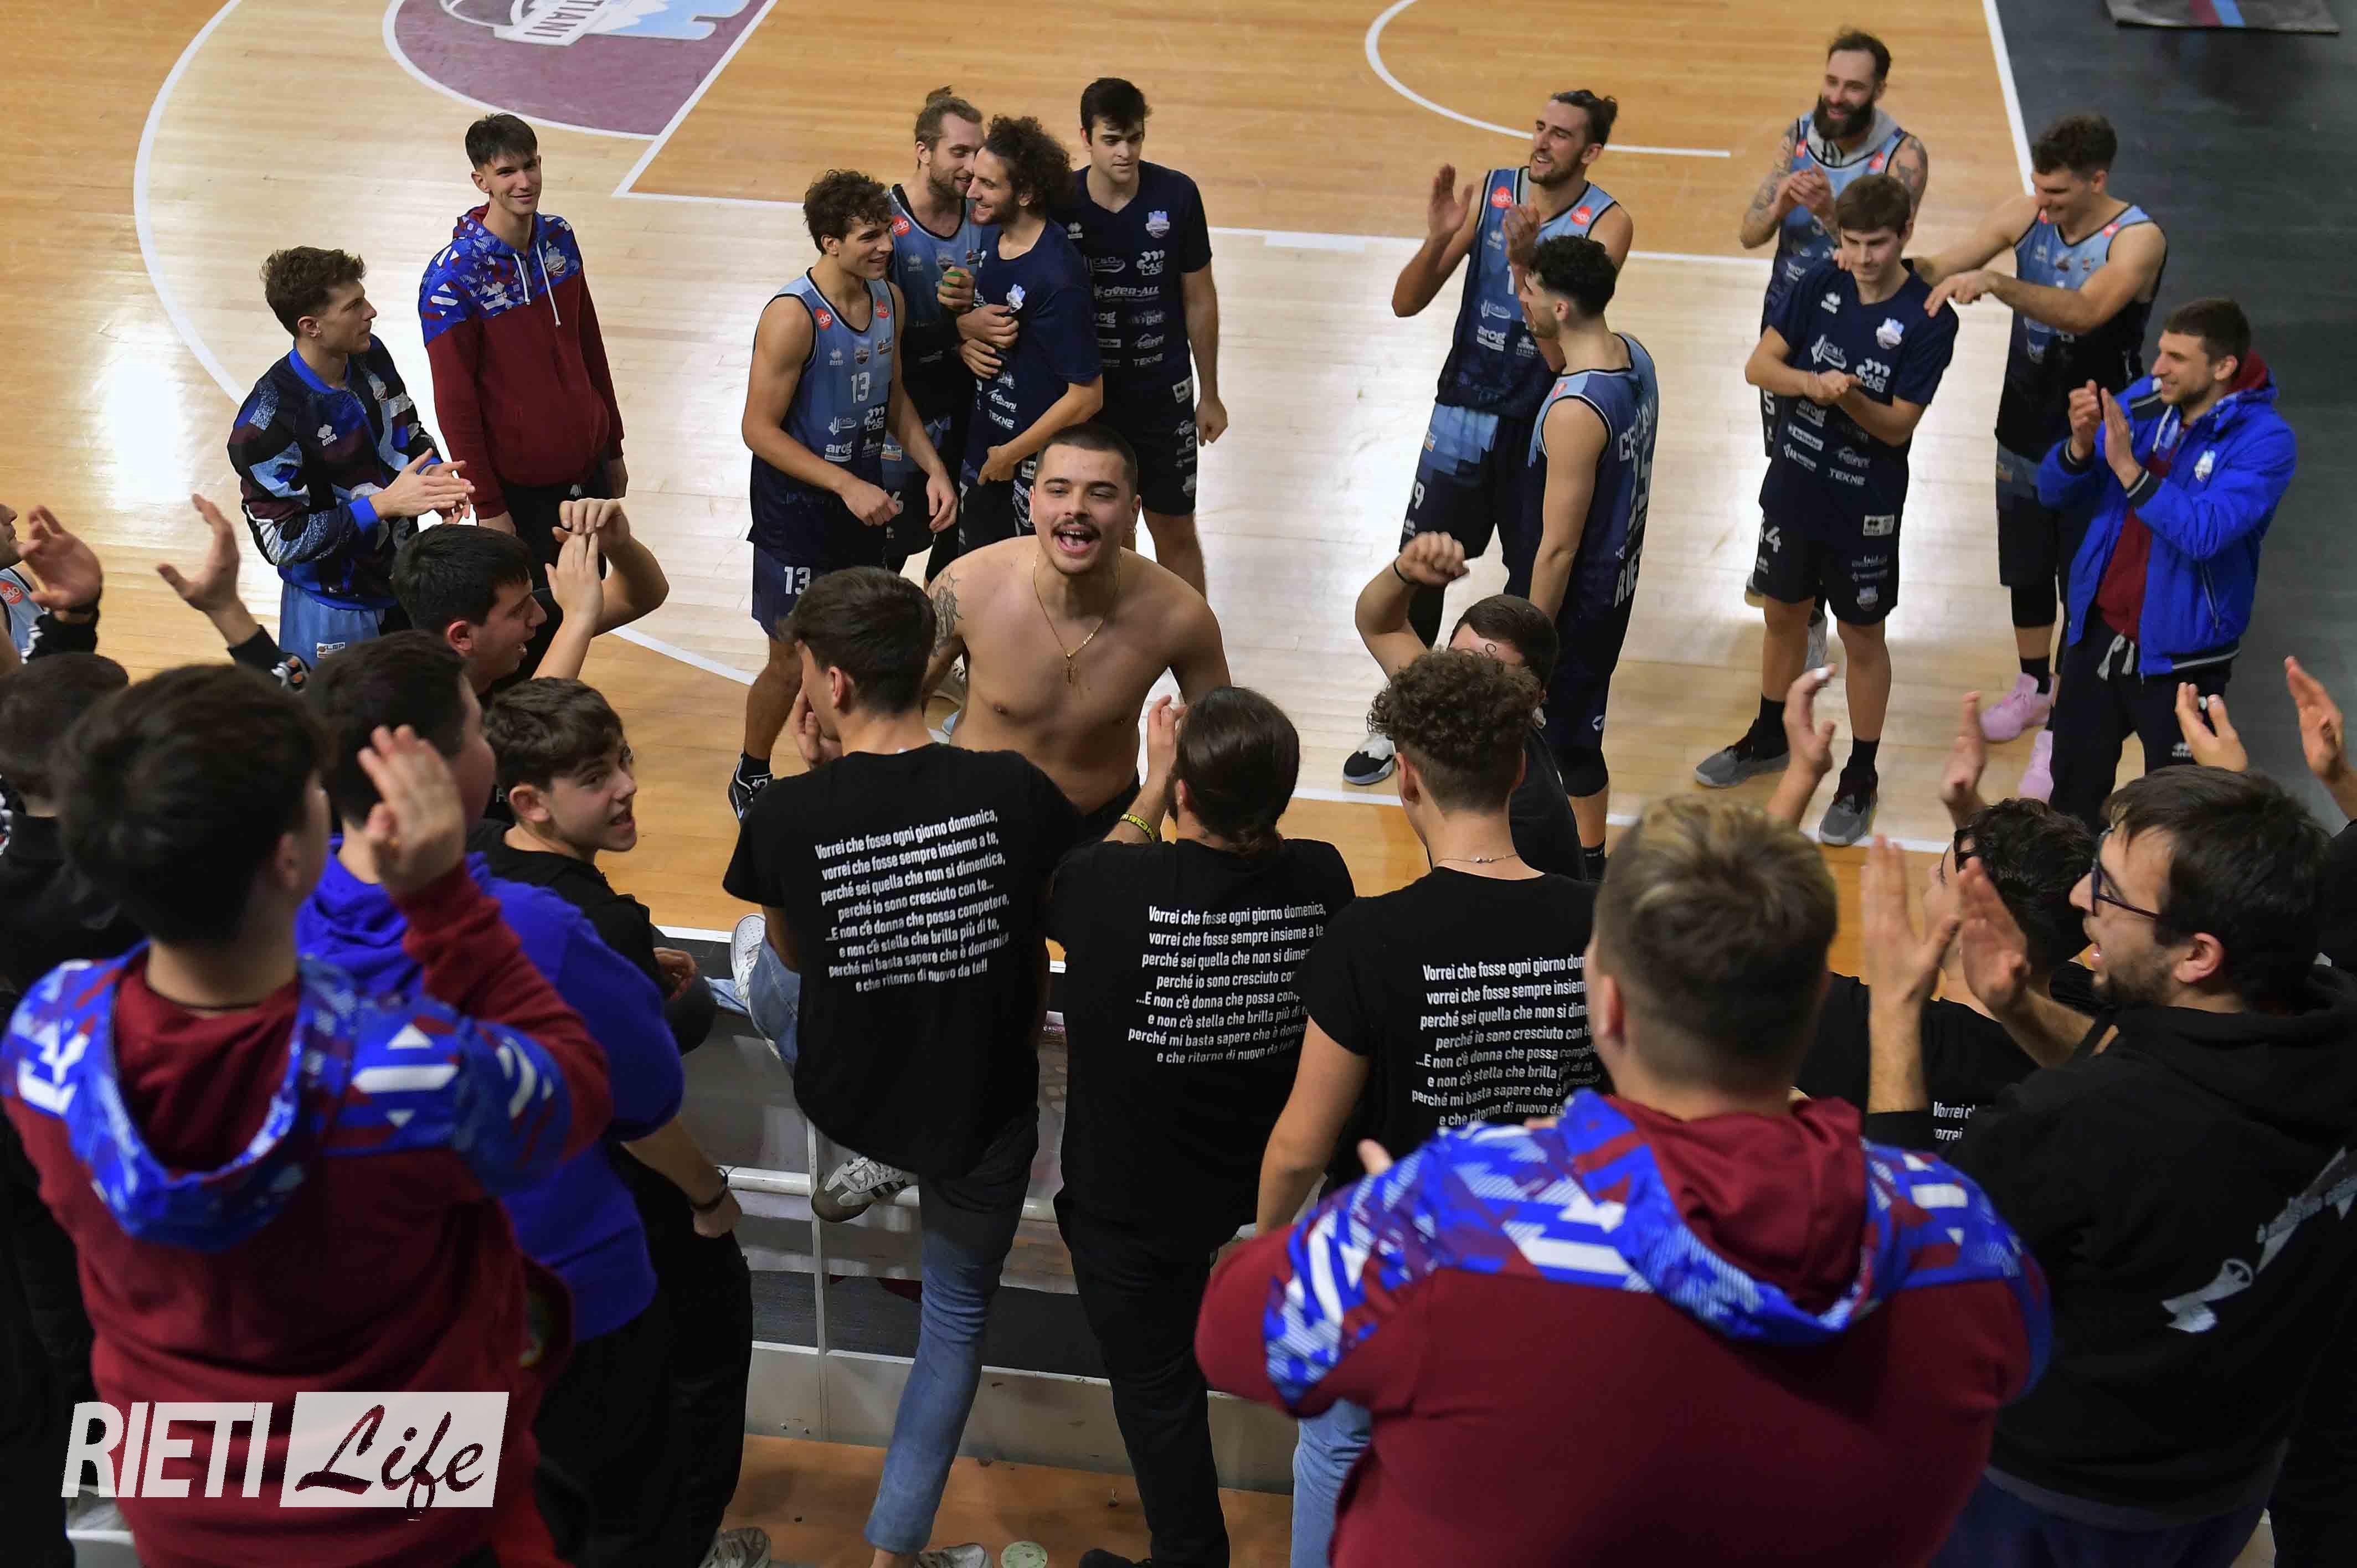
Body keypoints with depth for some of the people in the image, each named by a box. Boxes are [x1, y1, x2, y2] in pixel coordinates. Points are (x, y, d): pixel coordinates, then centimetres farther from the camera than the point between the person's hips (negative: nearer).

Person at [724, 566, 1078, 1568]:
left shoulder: (785, 815, -22)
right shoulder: (1017, 792, -19)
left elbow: (790, 948, 0)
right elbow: (1038, 941, 0)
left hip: (846, 1095, 0)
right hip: (983, 1111, 0)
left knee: (755, 946, 29)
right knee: (959, 1314, 27)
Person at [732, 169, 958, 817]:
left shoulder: (890, 299, -1)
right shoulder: (792, 317, -24)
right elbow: (760, 429, -22)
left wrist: (933, 469, -1)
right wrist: (847, 486, -26)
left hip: (863, 499, 7)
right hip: (797, 510, -7)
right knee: (793, 662, 4)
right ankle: (750, 778, 27)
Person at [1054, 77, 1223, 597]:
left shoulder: (1177, 196, -10)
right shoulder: (1059, 203, -11)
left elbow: (1199, 300, -1)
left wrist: (1209, 394, 3)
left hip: (1163, 396, 0)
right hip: (1087, 396, 0)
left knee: (1175, 529, 7)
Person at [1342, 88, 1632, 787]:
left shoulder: (1607, 222, -12)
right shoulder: (1487, 193, -4)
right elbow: (1406, 304, -5)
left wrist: (1525, 261, -36)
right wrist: (1437, 239, -23)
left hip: (1545, 422, -2)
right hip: (1465, 409, 2)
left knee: (1535, 583, 8)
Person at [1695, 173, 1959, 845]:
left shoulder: (1929, 320, -17)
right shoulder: (1821, 285, -5)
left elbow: (1898, 425, -17)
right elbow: (1759, 365, -6)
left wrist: (1850, 397, -35)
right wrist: (1813, 382, -25)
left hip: (1865, 505, -4)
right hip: (1794, 485, 5)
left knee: (1862, 638, 8)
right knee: (1784, 613, 20)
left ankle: (1861, 778, 22)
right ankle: (1769, 738, 42)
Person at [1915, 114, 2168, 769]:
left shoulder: (2138, 238, -23)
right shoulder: (2026, 213, -7)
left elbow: (2085, 312, -39)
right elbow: (1947, 266, -9)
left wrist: (1995, 283, -51)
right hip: (2026, 425, 6)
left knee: (2083, 580, 4)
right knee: (2025, 566, 20)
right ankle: (2034, 686, 40)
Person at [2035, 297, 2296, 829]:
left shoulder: (2264, 440, -17)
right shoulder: (2141, 401, -2)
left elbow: (2205, 533, -30)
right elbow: (2057, 492, 0)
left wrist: (2127, 467, -33)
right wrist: (2081, 444, -20)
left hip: (2179, 653, -5)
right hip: (2098, 631, 5)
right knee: (2071, 798, 18)